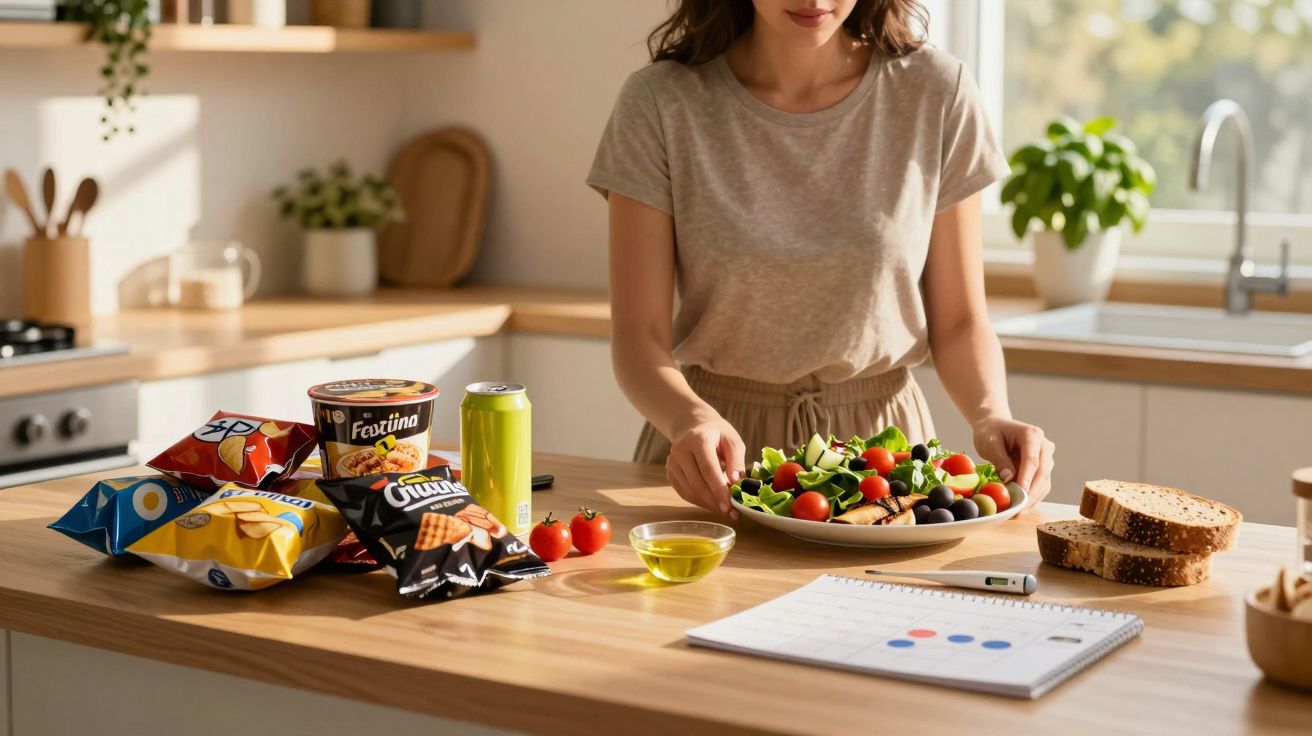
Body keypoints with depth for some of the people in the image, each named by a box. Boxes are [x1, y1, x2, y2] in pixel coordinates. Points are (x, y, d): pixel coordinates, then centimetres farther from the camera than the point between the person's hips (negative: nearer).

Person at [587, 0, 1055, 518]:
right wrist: (691, 419, -28)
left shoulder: (935, 95, -2)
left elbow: (958, 320, 4)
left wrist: (990, 416, -16)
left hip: (880, 435, 1)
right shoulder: (660, 105, -5)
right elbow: (638, 335, -7)